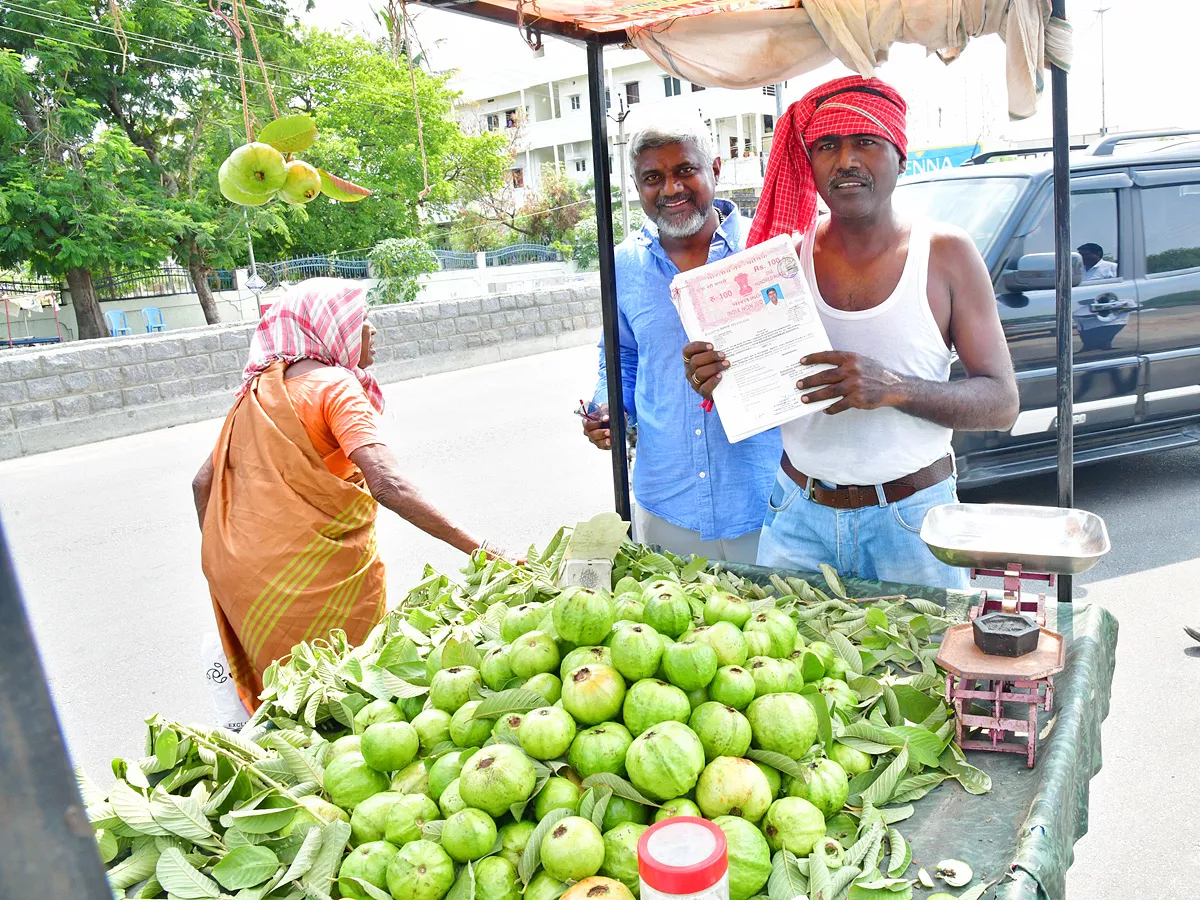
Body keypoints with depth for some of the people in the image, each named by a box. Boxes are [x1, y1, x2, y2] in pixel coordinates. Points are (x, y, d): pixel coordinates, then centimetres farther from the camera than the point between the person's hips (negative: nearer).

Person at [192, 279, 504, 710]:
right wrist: (477, 548, -25)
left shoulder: (257, 389, 15)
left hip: (243, 576, 8)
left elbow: (203, 483, 17)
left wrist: (222, 562, 25)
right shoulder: (335, 386, -9)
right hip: (321, 573, -7)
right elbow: (389, 486, -23)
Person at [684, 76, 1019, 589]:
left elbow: (1002, 403, -6)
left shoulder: (946, 255, -4)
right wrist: (720, 380, -17)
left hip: (911, 522, -1)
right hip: (799, 517, 2)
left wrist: (893, 388, -23)